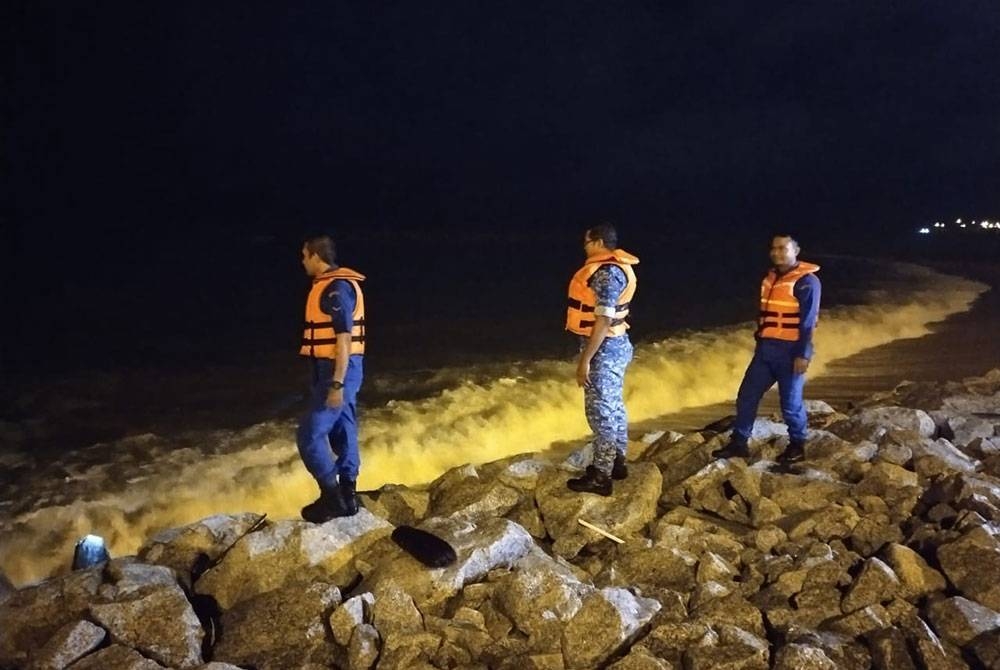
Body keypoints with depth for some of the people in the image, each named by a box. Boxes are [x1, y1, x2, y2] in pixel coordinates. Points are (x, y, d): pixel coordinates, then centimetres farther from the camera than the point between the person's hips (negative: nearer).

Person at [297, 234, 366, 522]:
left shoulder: (336, 288, -18)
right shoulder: (333, 285, 14)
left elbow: (345, 339, -23)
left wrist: (336, 384, -25)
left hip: (338, 370, -10)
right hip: (337, 368, 10)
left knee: (310, 434, -6)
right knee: (342, 432, 12)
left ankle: (331, 497, 1)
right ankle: (347, 496, 19)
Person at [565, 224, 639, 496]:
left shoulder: (606, 273, -21)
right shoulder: (611, 268, 10)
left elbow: (604, 321, -25)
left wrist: (585, 360, -22)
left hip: (604, 349, -10)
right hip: (613, 346, 10)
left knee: (600, 412, -2)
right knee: (613, 407, 18)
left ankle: (601, 477, 6)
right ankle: (617, 463, 31)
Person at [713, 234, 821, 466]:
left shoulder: (806, 281, -10)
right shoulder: (770, 277, 13)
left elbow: (808, 322, -14)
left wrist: (803, 354, -18)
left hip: (790, 351, -7)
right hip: (765, 349, 7)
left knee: (790, 402, 3)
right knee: (747, 395, 6)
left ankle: (797, 446, 21)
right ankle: (738, 443, 15)